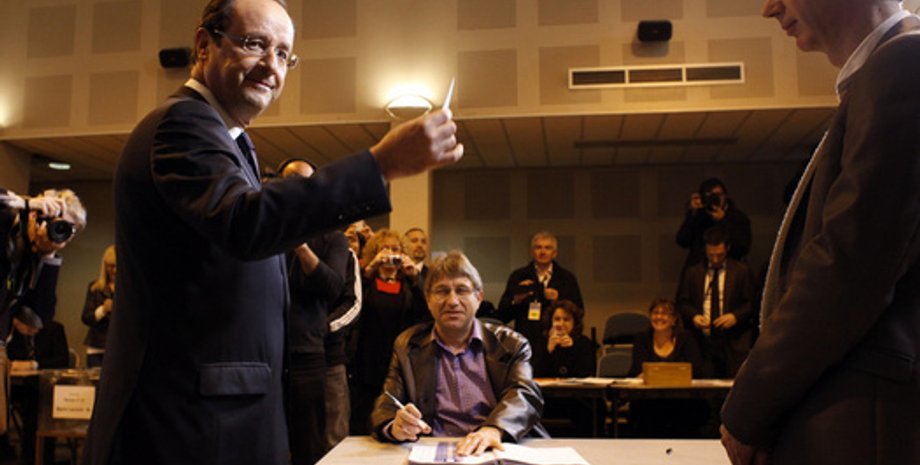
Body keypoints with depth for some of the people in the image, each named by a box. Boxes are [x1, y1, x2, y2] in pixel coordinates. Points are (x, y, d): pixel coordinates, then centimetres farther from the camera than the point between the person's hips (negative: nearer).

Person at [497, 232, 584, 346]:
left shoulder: (567, 278, 10)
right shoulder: (517, 276, 8)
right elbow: (501, 315, 5)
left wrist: (559, 300, -9)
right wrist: (516, 300, -13)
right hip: (525, 342, 0)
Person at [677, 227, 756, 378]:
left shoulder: (742, 271, 7)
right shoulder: (692, 272, 12)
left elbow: (751, 303, 4)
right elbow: (683, 302, 11)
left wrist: (735, 316, -13)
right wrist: (693, 316, -9)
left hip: (734, 344, -1)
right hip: (703, 342, 1)